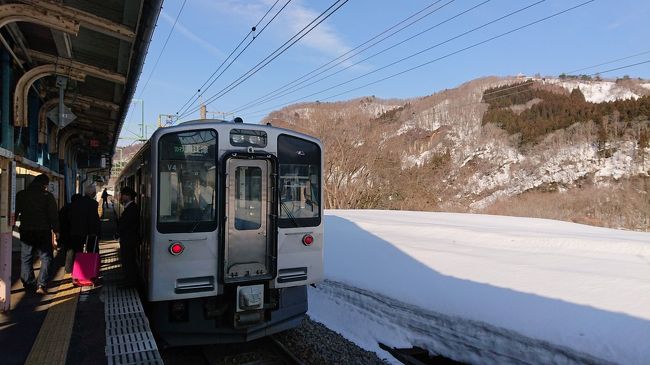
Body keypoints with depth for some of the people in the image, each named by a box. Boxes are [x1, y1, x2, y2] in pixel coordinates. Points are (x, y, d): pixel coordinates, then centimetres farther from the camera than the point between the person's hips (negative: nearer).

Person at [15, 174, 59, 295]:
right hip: (43, 231, -3)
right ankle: (42, 285, -8)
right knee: (46, 258, 3)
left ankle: (29, 285, 15)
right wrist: (56, 230, -1)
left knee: (26, 259, 13)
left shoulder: (21, 195, 5)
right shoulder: (48, 196, -6)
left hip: (26, 231, 3)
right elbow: (53, 215, -8)